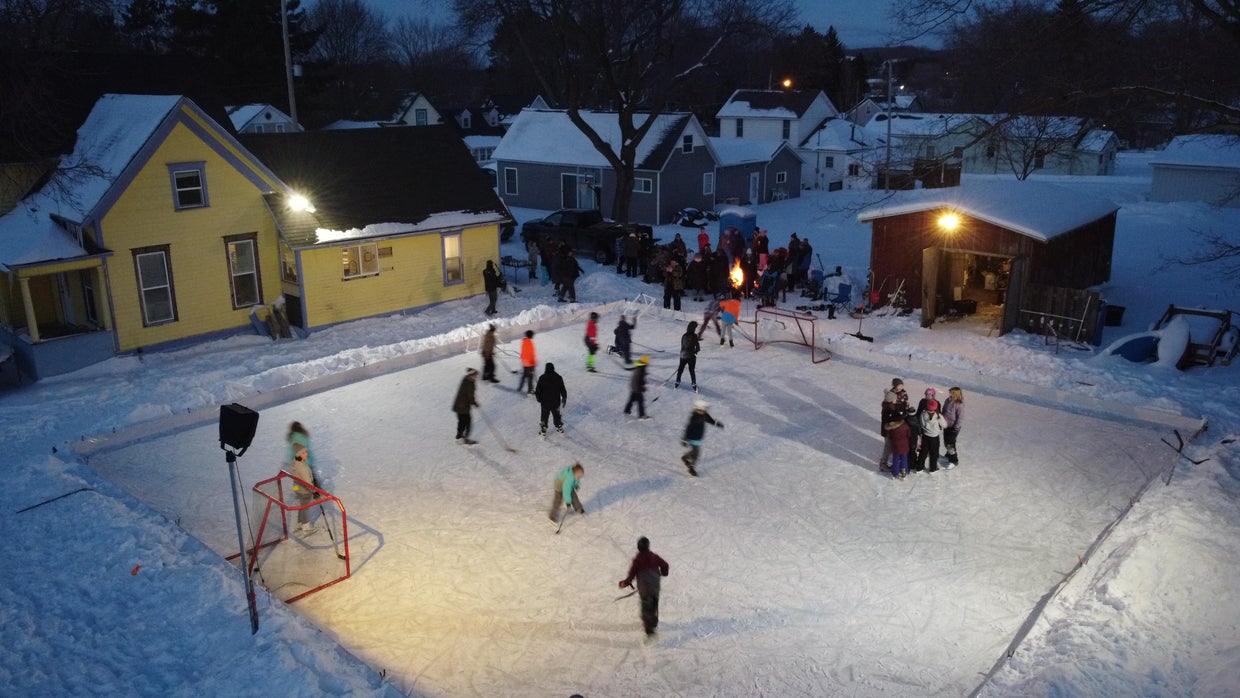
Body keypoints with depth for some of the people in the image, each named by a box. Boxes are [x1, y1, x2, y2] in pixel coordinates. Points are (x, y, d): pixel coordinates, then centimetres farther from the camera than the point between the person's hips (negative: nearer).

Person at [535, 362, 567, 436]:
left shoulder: (542, 378, -15)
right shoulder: (558, 378, -8)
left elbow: (538, 390, -9)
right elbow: (563, 390, -1)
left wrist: (539, 398, 9)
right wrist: (564, 399, 13)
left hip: (545, 402, -2)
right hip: (556, 402, 2)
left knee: (544, 416, 11)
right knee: (556, 415, 21)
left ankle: (543, 430, 17)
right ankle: (560, 428, 34)